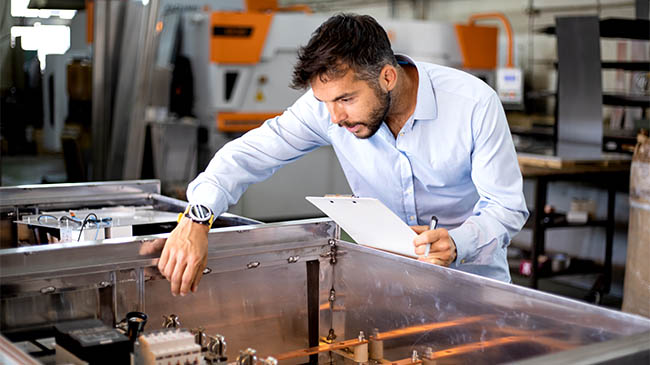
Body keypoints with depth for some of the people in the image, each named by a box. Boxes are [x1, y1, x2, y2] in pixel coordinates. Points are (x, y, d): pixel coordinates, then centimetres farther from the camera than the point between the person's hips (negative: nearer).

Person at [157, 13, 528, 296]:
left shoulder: (474, 103, -22)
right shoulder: (330, 100, -15)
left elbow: (508, 206, -16)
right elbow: (251, 152, -16)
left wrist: (456, 244, -37)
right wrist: (197, 218, -34)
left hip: (470, 272, -2)